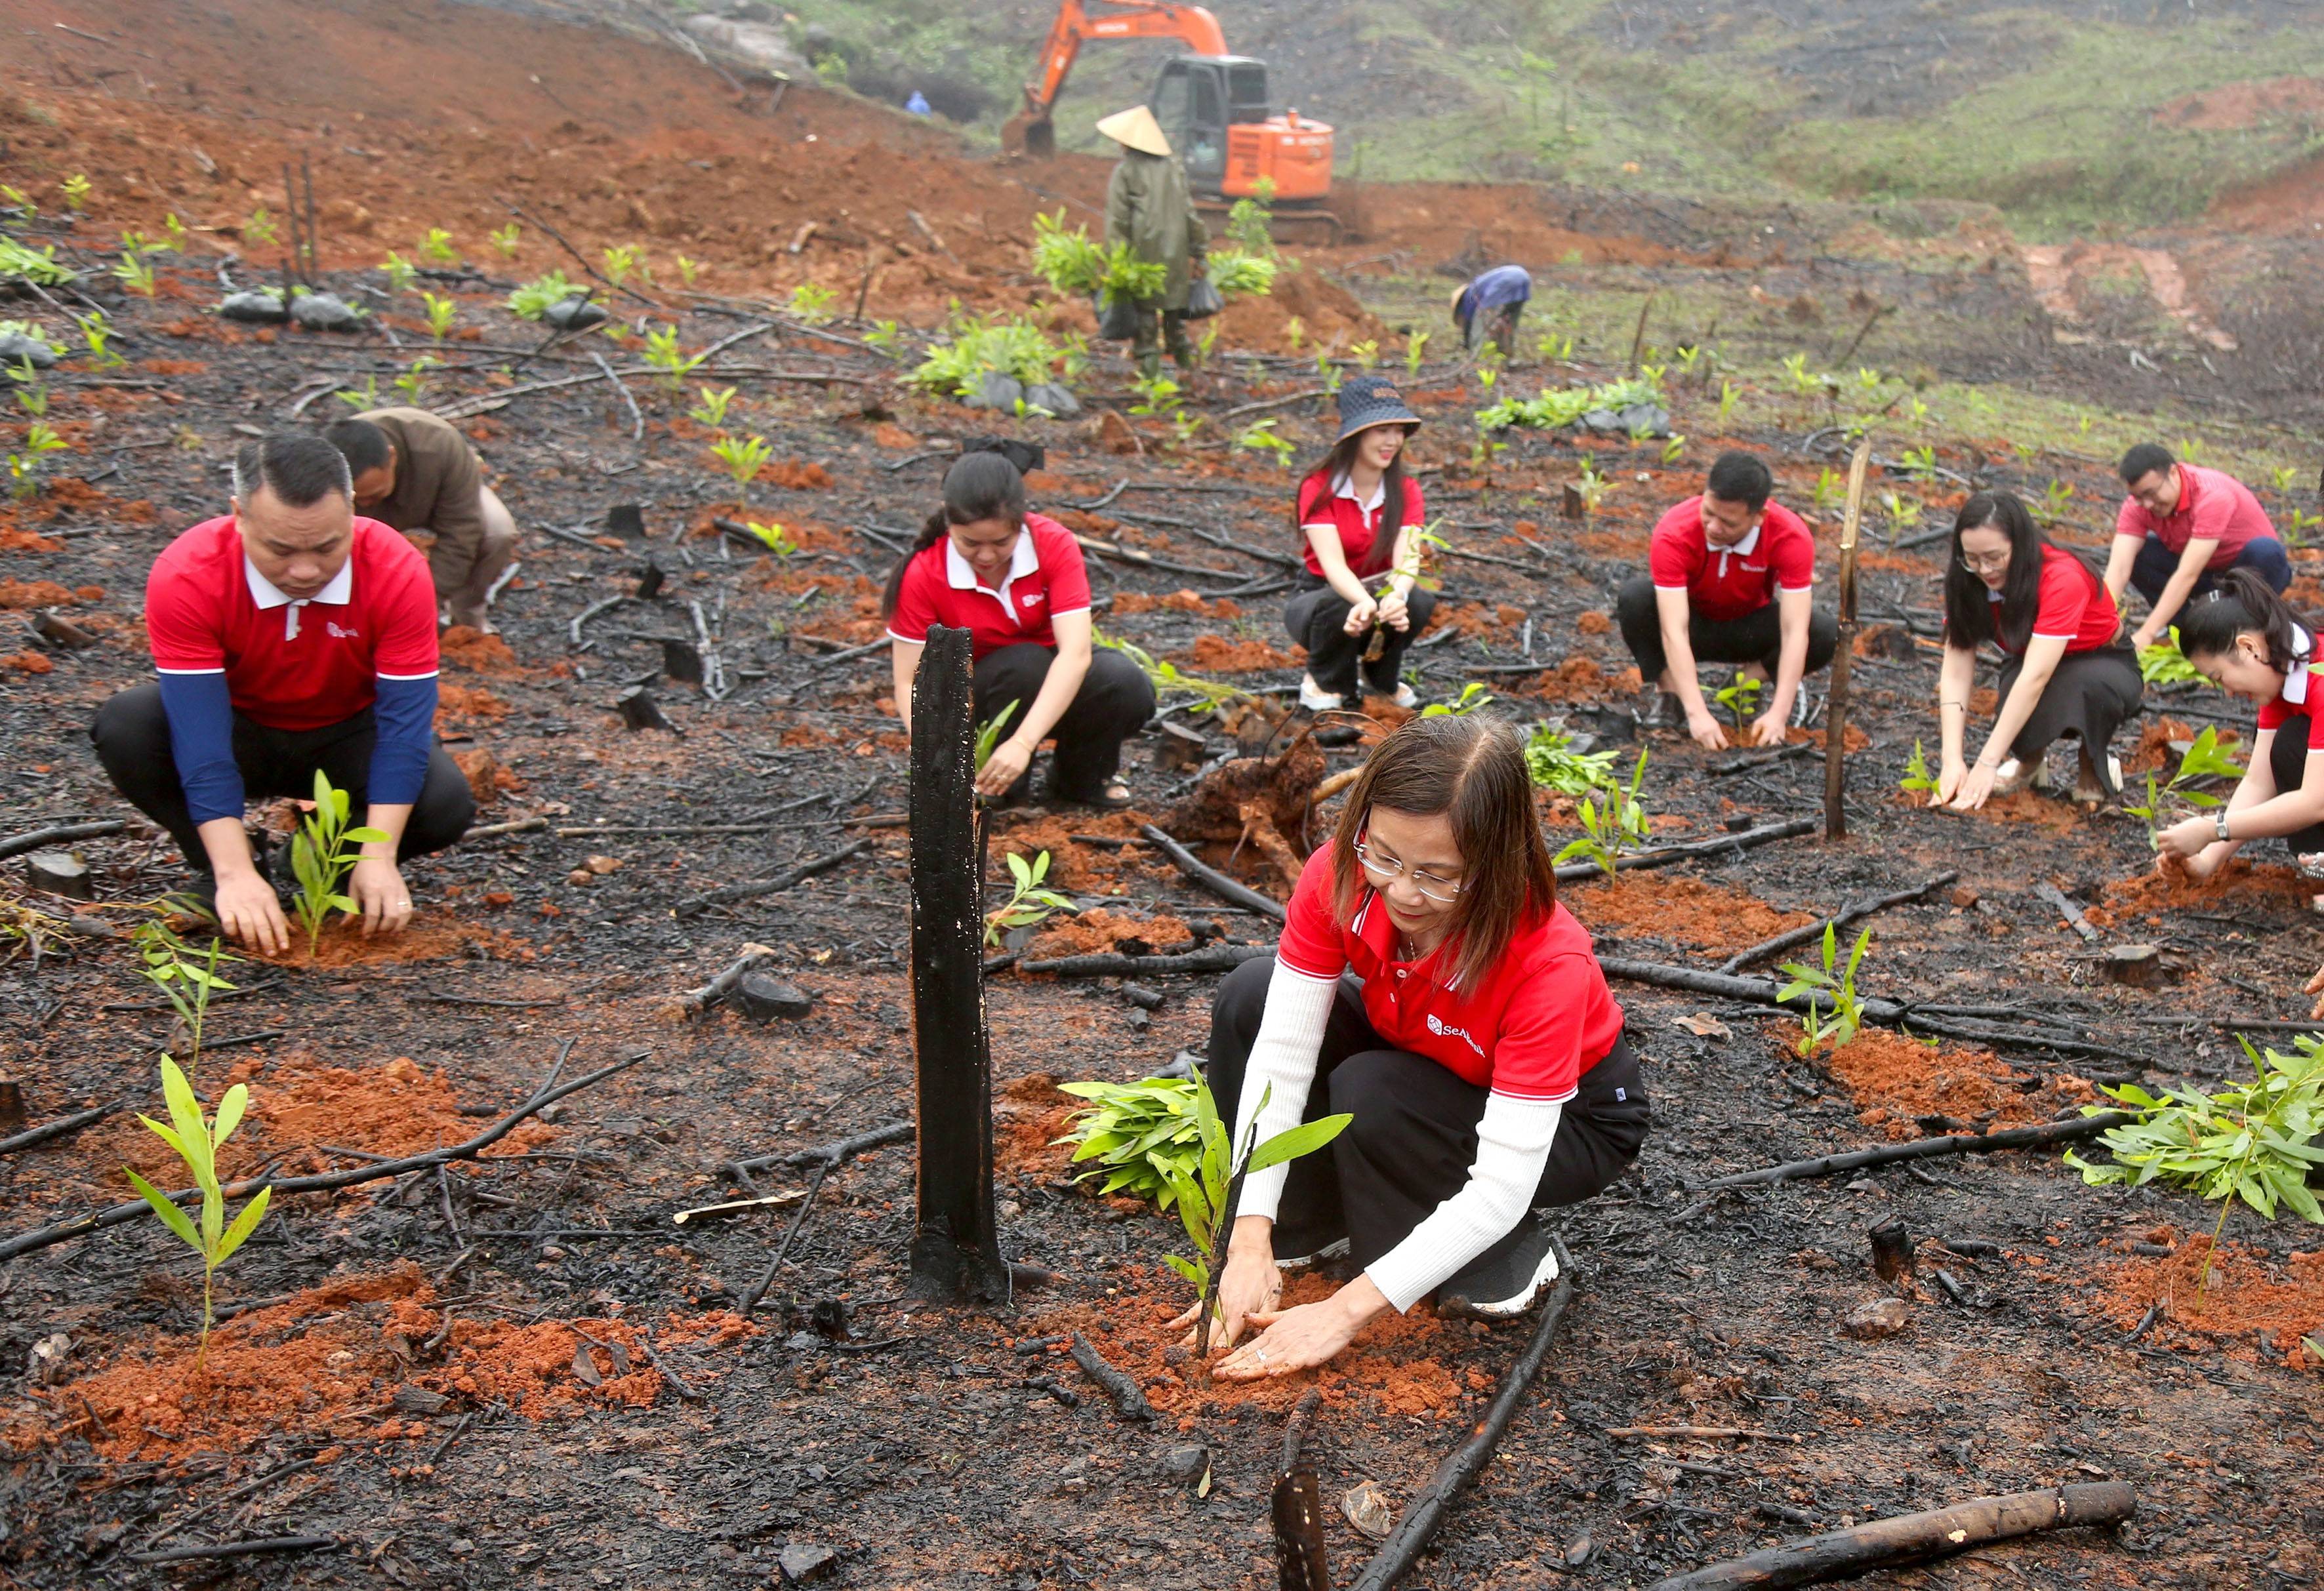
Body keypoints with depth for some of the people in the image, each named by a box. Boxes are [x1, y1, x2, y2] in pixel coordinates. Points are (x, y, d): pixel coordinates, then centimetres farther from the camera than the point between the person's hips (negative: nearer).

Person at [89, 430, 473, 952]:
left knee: (445, 805, -29)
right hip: (240, 729, 0)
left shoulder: (397, 572, -26)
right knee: (125, 728, -30)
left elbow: (405, 723, -24)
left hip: (347, 738, 0)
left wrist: (378, 858, -32)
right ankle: (218, 874, -7)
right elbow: (201, 737, -31)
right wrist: (235, 873, -37)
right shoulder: (186, 577, -29)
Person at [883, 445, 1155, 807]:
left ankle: (1083, 776, 0)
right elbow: (910, 682, -19)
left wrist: (1023, 743, -44)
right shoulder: (924, 575, -20)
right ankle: (1001, 782, -11)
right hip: (978, 698, -1)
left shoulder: (1054, 544, -21)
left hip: (1060, 685, 1)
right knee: (1025, 662, -36)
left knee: (1130, 687, -31)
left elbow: (1075, 652, -31)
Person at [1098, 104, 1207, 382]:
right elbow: (1189, 210, 7)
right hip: (1175, 250, 4)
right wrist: (1198, 250, 12)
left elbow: (1117, 218, -10)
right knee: (1174, 302, 16)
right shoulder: (1173, 166, 5)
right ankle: (1182, 350, 21)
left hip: (1142, 248, -4)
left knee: (1143, 306, 3)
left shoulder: (1125, 171, -7)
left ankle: (1147, 355, 1)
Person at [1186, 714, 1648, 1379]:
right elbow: (1282, 1050, -24)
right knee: (1249, 998, -16)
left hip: (1571, 1120, -5)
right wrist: (1251, 1243, -32)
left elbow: (1502, 1189, -38)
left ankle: (1509, 1263, -8)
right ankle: (1308, 1224, 1)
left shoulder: (1550, 961, -39)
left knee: (1374, 1093, -33)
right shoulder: (1341, 877, -27)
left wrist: (1346, 1311, -41)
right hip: (1425, 1060, 5)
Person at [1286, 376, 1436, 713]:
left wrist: (1396, 595, -49)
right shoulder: (1319, 489, -17)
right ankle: (1323, 681, -4)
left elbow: (1407, 558, -24)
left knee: (1418, 601, -31)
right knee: (1338, 609, -39)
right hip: (1324, 596, -2)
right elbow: (1332, 563, -31)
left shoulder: (1406, 491, -7)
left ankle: (1382, 676, 0)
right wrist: (1365, 602, -52)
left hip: (1379, 592, 3)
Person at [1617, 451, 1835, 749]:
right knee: (1634, 598, -34)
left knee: (1828, 634, -29)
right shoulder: (1674, 534, -32)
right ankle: (1670, 692, -14)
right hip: (1694, 624, -1)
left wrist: (1778, 713, -41)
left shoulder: (1791, 537, -28)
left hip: (1751, 629, 1)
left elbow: (1795, 632, -31)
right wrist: (1697, 714, -46)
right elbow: (1674, 631, -38)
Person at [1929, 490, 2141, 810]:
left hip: (2106, 666, -4)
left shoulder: (2062, 579, -33)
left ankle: (2094, 769, -10)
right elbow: (1956, 670, -22)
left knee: (2090, 685, -40)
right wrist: (1952, 761, -34)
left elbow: (2036, 676, -41)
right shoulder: (1968, 582, -17)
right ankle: (2028, 763, -4)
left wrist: (1987, 764, -46)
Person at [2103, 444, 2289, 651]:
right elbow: (2119, 568, -28)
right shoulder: (2139, 505, -17)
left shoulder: (2212, 495, -33)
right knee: (2127, 554, -18)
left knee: (2264, 551, -39)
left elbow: (2187, 575, -40)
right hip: (2207, 573, 5)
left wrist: (2146, 634, -47)